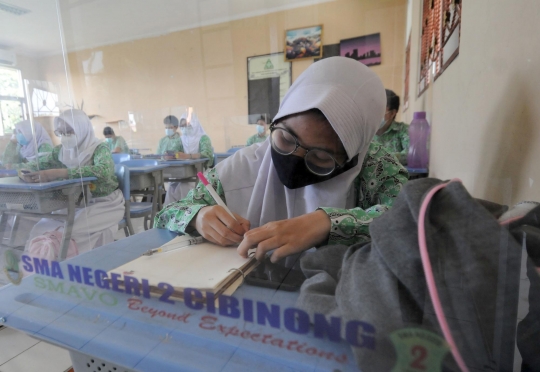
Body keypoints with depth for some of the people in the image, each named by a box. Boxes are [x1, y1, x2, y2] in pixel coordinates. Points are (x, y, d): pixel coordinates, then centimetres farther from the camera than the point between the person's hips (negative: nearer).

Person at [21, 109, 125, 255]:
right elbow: (34, 165, 8)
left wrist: (58, 173, -39)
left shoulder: (99, 148, -15)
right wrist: (25, 172, -18)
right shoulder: (61, 150, 4)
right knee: (40, 231, -7)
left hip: (104, 204, -6)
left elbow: (103, 171, -36)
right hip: (76, 204, 6)